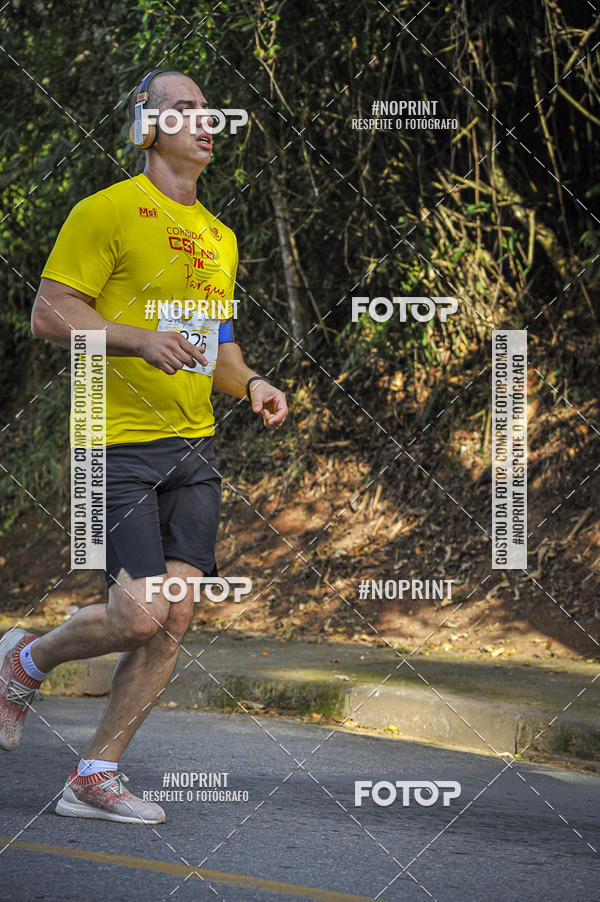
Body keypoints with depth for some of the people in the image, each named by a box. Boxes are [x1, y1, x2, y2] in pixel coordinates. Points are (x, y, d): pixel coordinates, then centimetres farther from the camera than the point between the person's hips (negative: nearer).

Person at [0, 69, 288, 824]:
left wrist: (247, 382, 6)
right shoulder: (107, 211, -6)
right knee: (140, 615, -15)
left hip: (193, 448, 7)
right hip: (120, 443, -7)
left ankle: (94, 776, 9)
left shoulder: (219, 236, 18)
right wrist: (141, 340, -21)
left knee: (174, 621, 0)